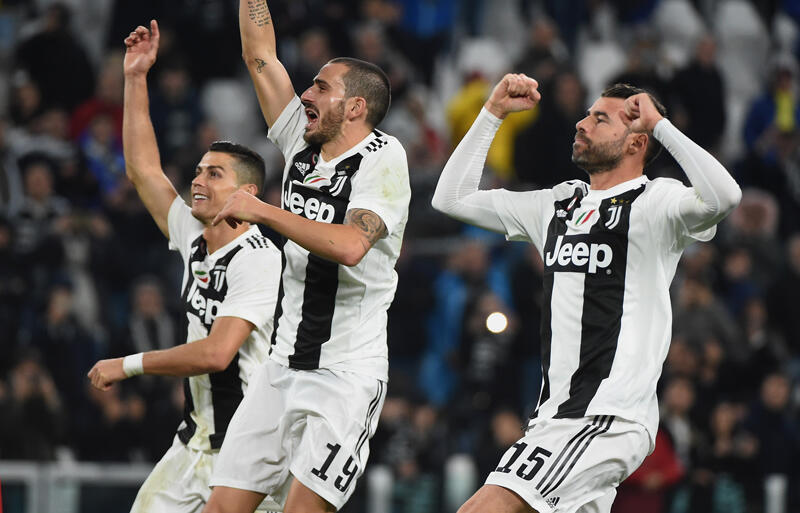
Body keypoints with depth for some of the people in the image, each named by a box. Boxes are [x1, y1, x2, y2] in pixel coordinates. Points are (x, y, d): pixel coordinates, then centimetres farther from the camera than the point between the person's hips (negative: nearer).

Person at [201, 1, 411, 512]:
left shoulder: (383, 158, -9)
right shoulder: (304, 146, 10)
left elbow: (350, 246, -25)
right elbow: (260, 55, 15)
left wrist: (262, 210, -20)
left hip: (347, 374, -7)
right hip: (285, 366, 7)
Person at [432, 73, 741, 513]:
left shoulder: (653, 202, -5)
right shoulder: (559, 204, 18)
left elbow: (724, 196, -27)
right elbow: (452, 197, 23)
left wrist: (660, 125, -17)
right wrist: (493, 113, 16)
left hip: (606, 420, -9)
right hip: (555, 417, 9)